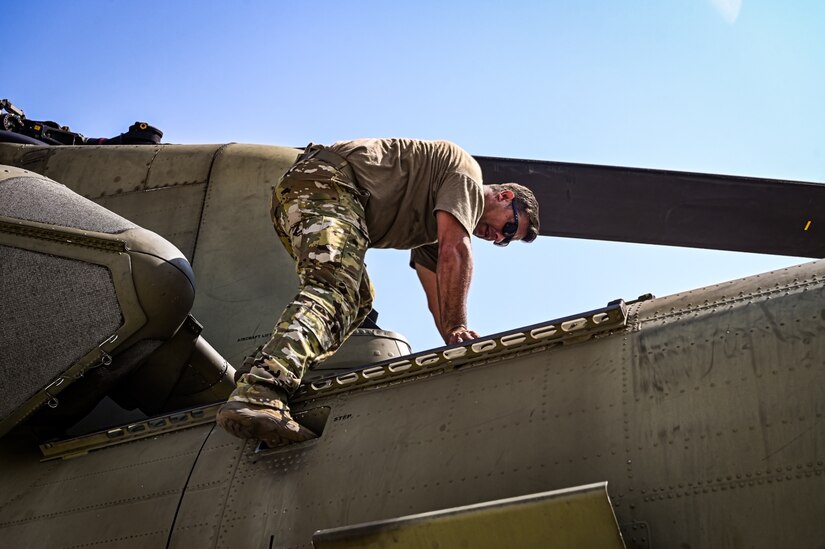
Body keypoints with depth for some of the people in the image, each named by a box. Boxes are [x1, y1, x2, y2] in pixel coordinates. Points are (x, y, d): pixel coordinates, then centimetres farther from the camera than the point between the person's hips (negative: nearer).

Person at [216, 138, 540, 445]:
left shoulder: (431, 229, 30)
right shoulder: (467, 172, 5)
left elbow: (438, 296, 24)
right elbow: (454, 252, -10)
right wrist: (458, 330, -10)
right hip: (326, 178, -10)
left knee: (358, 301, 13)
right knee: (334, 291, -27)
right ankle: (257, 397, -48)